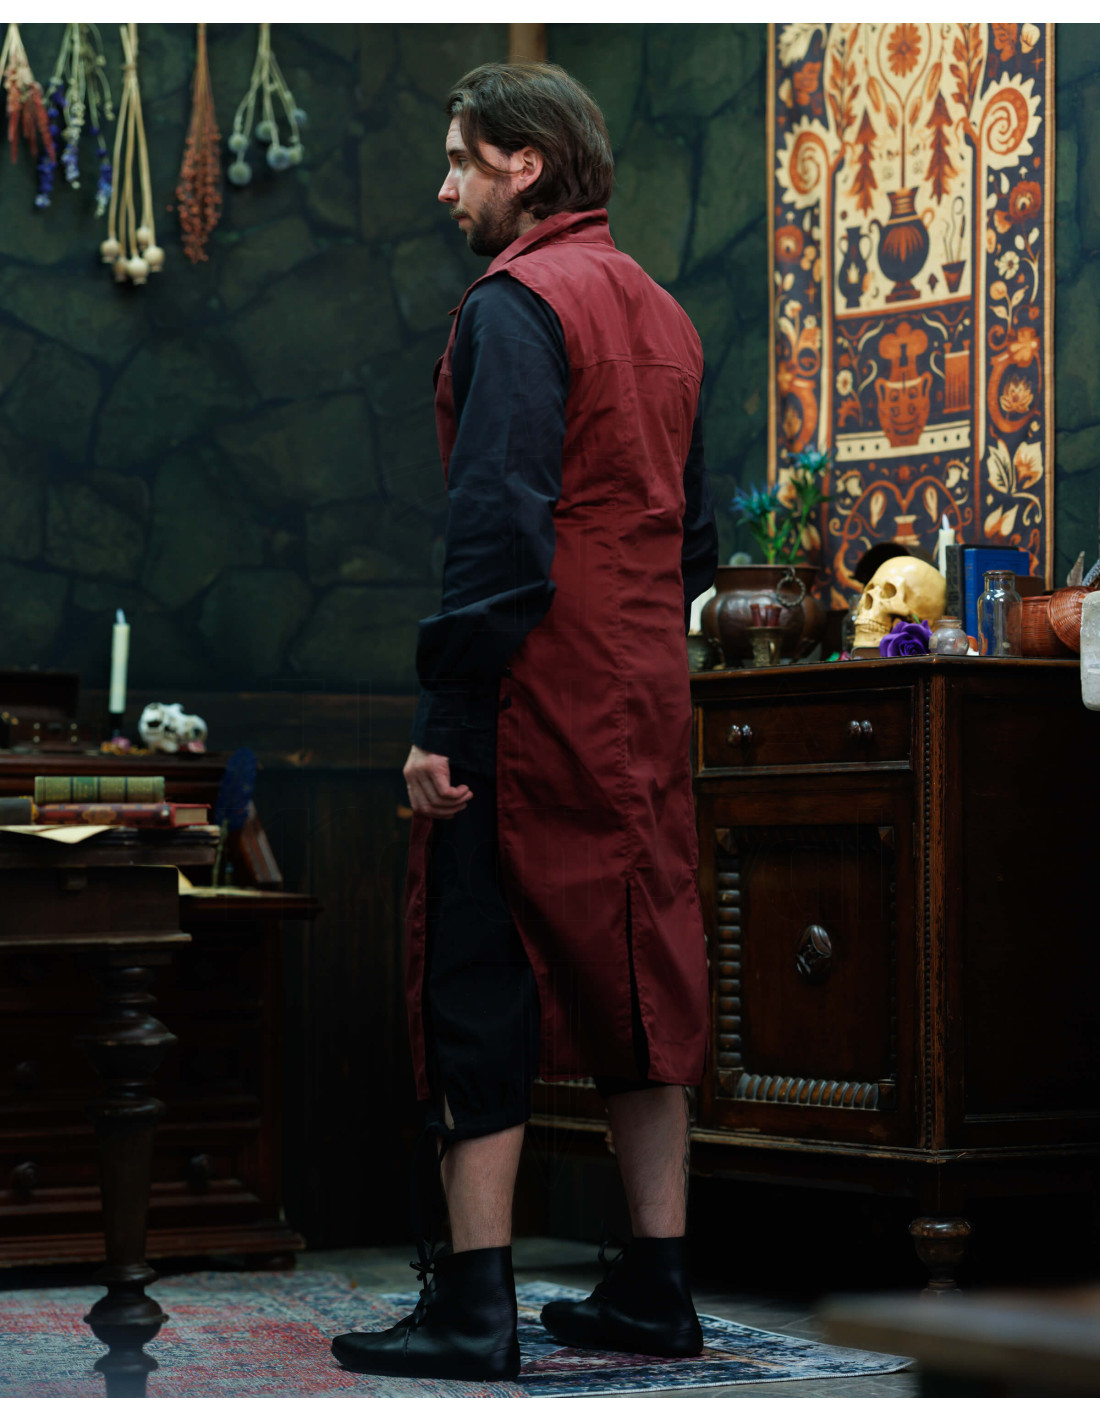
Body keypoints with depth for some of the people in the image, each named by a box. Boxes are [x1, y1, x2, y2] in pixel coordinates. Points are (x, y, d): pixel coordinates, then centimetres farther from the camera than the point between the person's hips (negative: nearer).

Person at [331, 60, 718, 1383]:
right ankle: (656, 1285, 15)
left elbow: (497, 527, -20)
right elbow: (696, 528, 18)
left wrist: (441, 715, -20)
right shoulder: (657, 309, 16)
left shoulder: (516, 303, -11)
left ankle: (471, 1300, -3)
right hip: (644, 706, 8)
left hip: (530, 702, -8)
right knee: (636, 967, 12)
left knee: (477, 986, -3)